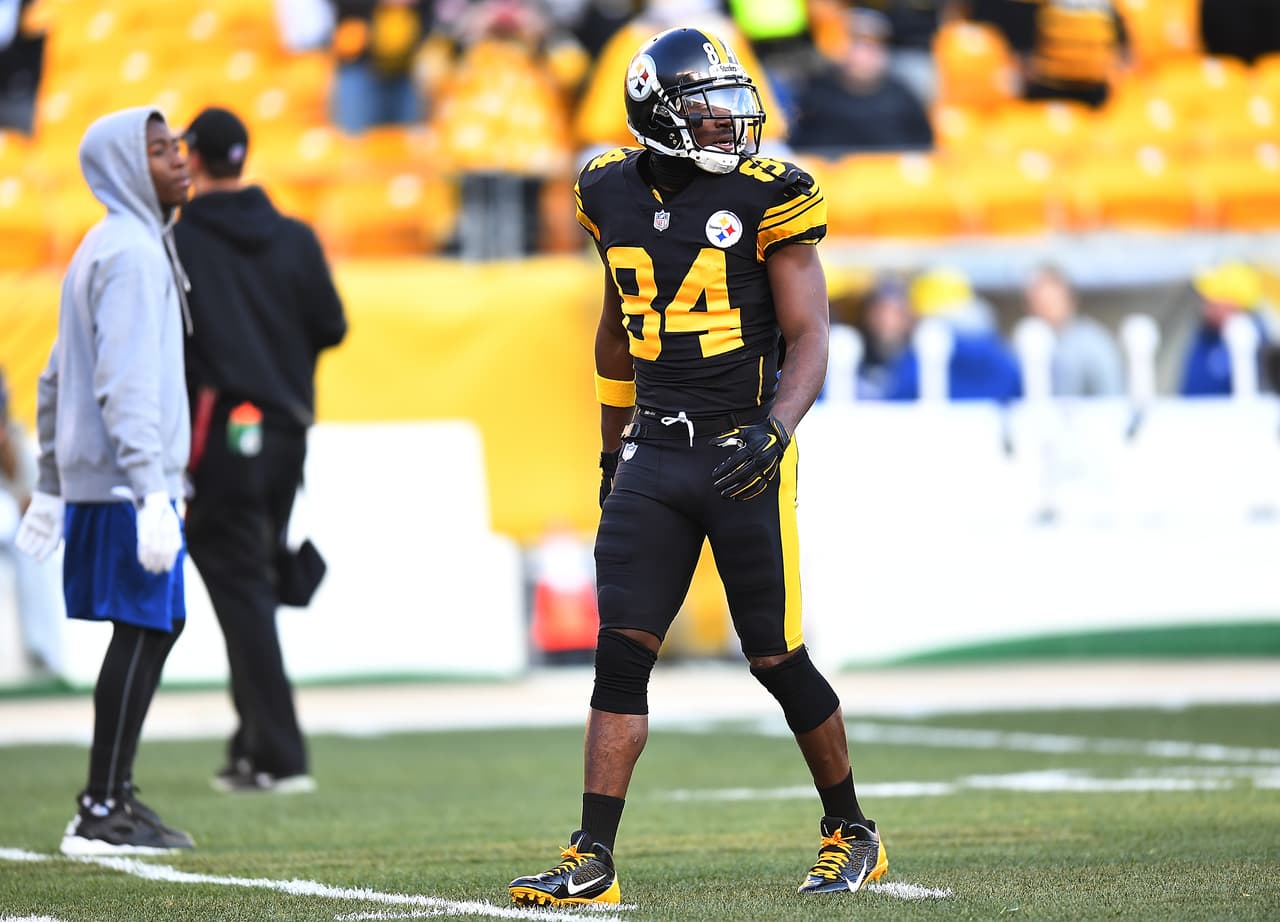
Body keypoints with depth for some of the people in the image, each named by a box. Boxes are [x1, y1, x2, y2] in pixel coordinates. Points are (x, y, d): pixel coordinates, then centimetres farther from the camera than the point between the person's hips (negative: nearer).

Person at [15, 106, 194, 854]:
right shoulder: (130, 254, -13)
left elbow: (58, 378, 22)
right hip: (128, 482, -10)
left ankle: (115, 793, 18)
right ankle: (102, 814, -6)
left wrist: (52, 486, 25)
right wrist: (152, 493, -25)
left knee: (158, 625, 14)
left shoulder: (101, 251, 18)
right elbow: (125, 385, -21)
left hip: (93, 478, 10)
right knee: (142, 630, -7)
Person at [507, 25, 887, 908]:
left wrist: (776, 430, -25)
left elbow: (809, 339, -8)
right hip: (654, 459, 4)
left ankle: (852, 834, 21)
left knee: (778, 660, 2)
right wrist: (613, 454, 26)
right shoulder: (617, 196, 7)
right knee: (621, 655, -4)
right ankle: (593, 863, -4)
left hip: (743, 458, -4)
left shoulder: (766, 198, -6)